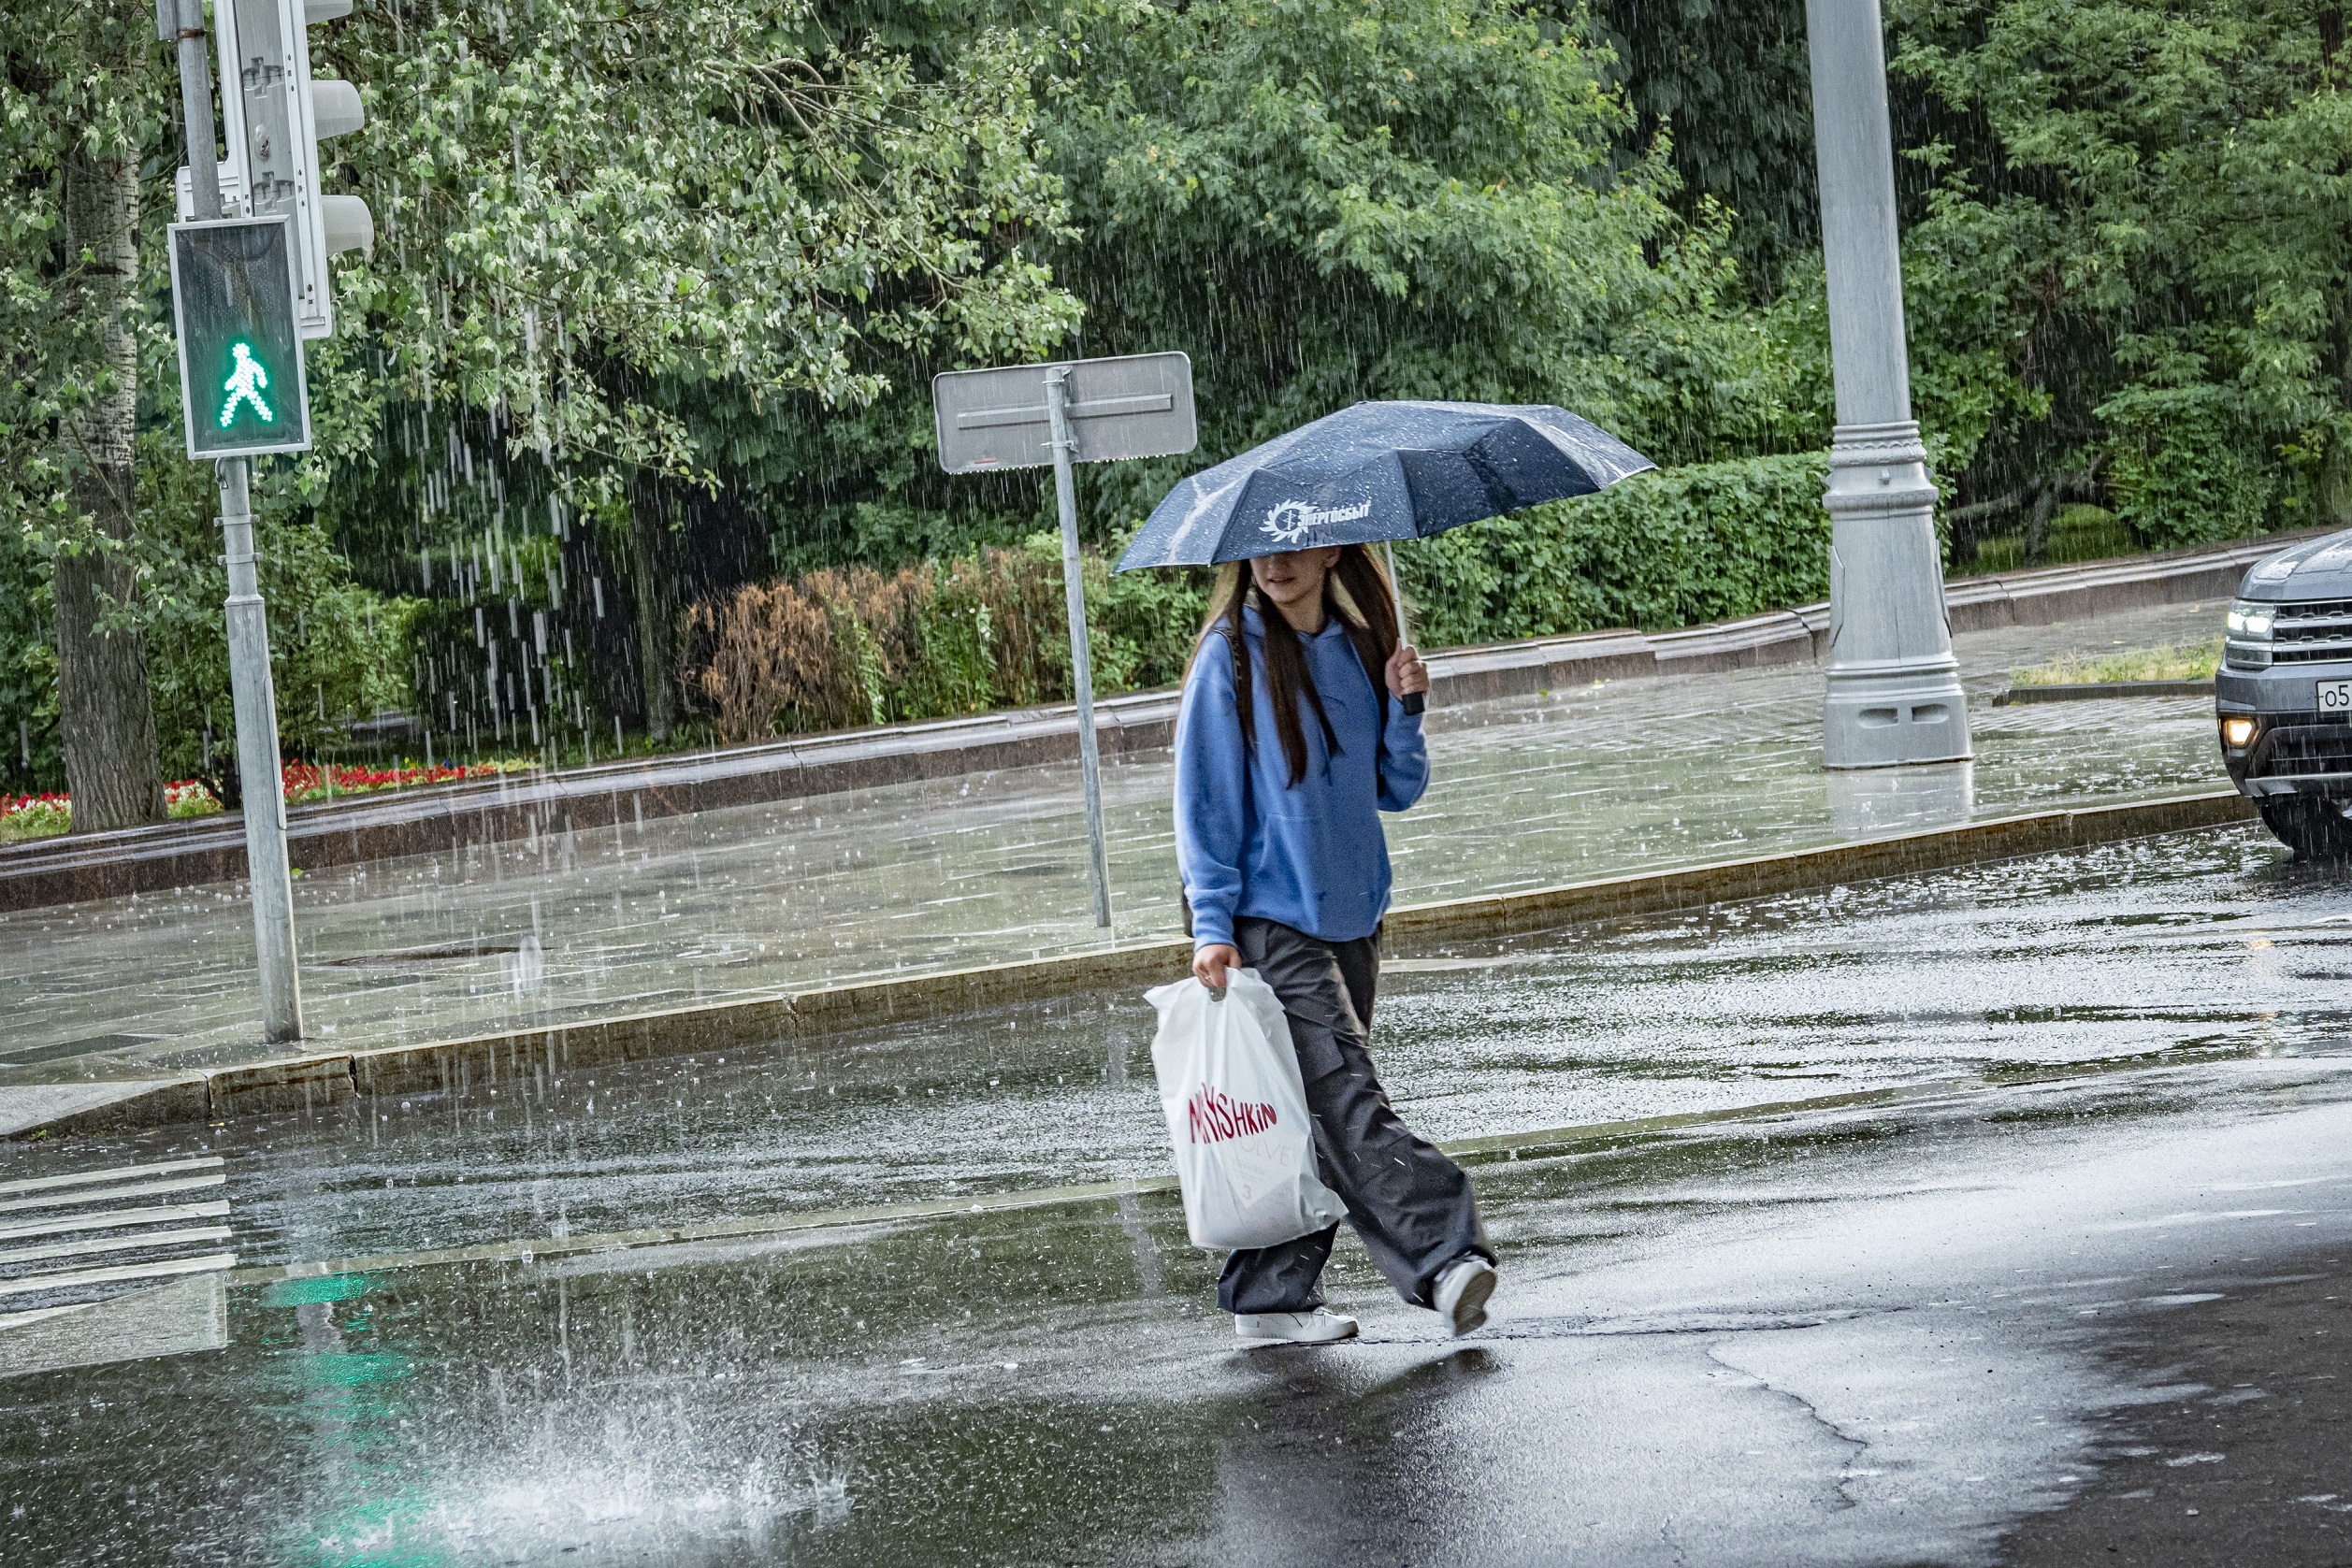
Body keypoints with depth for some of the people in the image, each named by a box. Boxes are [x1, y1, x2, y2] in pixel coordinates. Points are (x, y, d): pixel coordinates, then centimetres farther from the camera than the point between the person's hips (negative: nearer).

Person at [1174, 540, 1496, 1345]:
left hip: (1352, 915, 6)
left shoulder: (1358, 651, 10)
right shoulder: (1231, 657, -5)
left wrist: (1404, 708, -5)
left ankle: (1271, 1294, 12)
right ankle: (1445, 1256, -27)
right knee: (1346, 1096, -17)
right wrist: (1212, 925, -11)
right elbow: (1205, 798, -5)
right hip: (1272, 920, -6)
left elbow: (1398, 790, 13)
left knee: (1315, 1112, 7)